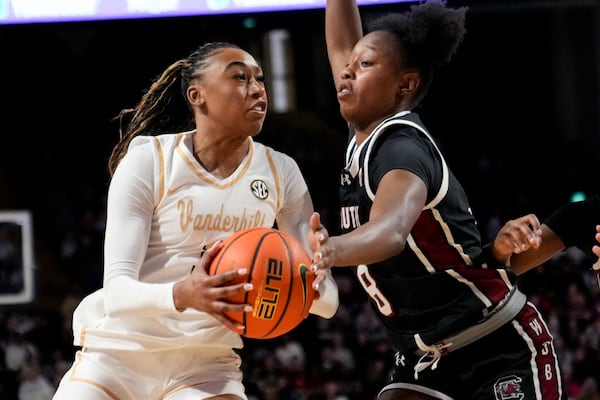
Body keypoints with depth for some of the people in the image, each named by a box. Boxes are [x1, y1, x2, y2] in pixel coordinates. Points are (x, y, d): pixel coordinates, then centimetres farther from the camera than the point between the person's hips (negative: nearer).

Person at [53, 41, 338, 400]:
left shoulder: (281, 173, -1)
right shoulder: (148, 160, -11)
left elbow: (328, 300, -1)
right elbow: (117, 291, -19)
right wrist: (182, 294, -41)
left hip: (207, 365, 2)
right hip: (119, 353, -2)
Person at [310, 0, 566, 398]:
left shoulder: (403, 148, -21)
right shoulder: (366, 138, 4)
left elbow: (391, 231, -44)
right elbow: (342, 47, 21)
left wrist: (331, 251, -64)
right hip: (426, 359, 9)